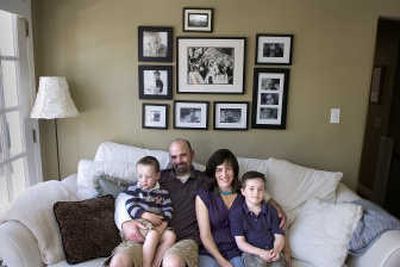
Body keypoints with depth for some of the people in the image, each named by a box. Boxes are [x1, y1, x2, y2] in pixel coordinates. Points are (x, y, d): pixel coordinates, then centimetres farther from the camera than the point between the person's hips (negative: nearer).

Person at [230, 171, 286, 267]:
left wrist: (276, 250, -14)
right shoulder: (236, 213, -1)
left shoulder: (271, 210, 10)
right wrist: (261, 252, -18)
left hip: (271, 253, 3)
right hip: (251, 253, -3)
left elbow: (279, 235, 9)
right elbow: (240, 242, -5)